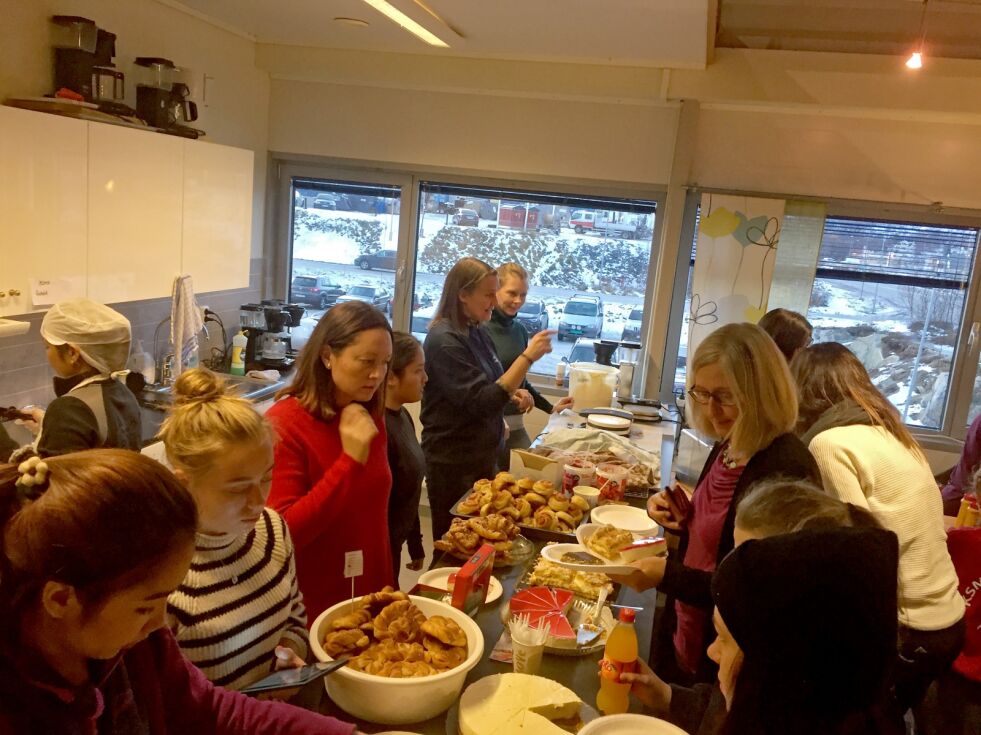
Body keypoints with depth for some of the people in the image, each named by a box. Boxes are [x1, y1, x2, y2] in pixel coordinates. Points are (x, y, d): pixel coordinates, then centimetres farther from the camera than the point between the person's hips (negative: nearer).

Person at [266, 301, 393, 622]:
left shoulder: (371, 417, 2)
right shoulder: (284, 424, -19)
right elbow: (281, 534, -24)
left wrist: (387, 589, 12)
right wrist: (350, 460, -28)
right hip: (311, 613, -6)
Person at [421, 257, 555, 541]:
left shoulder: (477, 333, 6)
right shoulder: (444, 341, -20)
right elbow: (481, 402, -26)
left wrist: (509, 395, 2)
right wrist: (528, 357, -26)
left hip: (483, 456, 8)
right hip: (454, 465, -8)